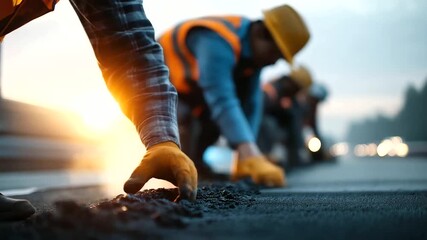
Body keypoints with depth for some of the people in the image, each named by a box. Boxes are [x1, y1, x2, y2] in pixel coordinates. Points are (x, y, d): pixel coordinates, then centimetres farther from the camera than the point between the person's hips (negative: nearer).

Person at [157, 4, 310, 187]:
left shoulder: (253, 49, -7)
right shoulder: (218, 43, -35)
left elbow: (250, 104, -10)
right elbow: (222, 102, -45)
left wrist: (243, 160, -17)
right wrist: (252, 157, -53)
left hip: (185, 90, 8)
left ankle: (193, 160, 7)